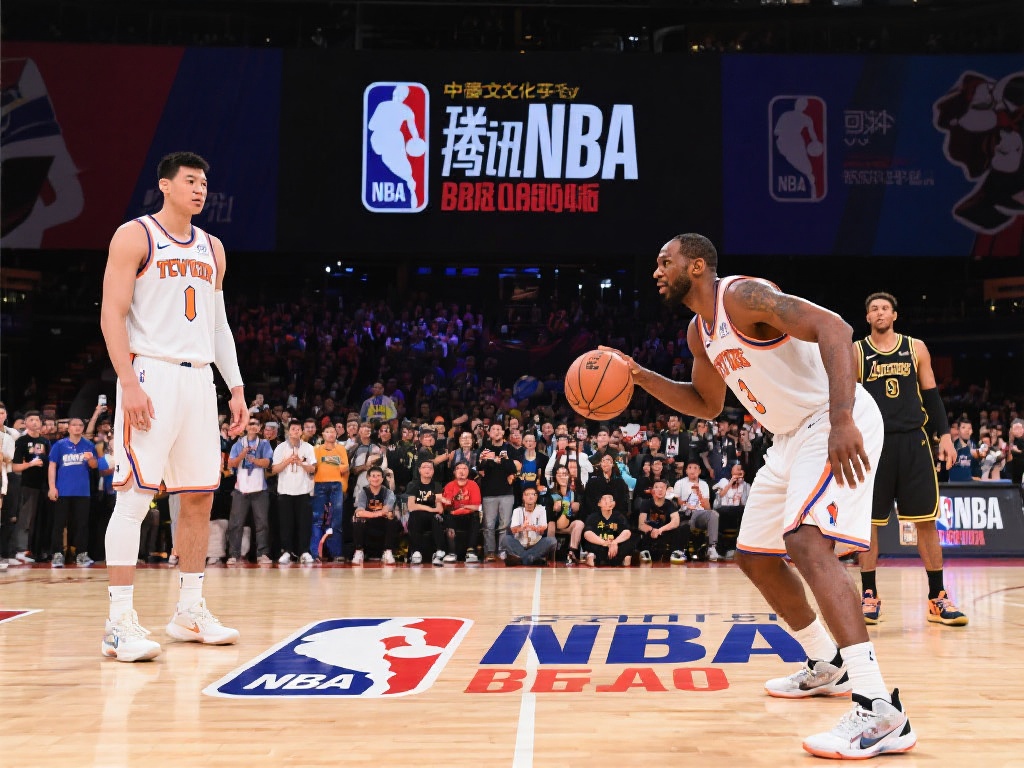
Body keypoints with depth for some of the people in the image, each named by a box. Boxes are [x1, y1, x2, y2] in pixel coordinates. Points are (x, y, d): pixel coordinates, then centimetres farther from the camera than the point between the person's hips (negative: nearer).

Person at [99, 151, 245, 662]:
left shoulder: (212, 249, 17)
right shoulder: (135, 236, -2)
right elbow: (112, 315, -9)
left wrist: (236, 386, 12)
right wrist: (129, 382, -19)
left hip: (200, 378, 7)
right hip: (151, 373, -7)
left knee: (200, 495, 8)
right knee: (135, 495, -11)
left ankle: (190, 610, 18)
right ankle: (120, 621, -9)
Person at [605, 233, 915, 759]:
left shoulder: (744, 295, -17)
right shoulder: (700, 331, 12)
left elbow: (834, 328, -29)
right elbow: (707, 404, 26)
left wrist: (841, 421, -39)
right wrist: (642, 378, 11)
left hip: (837, 424, -10)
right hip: (793, 436, 10)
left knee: (806, 541, -29)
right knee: (754, 556, 16)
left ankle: (881, 710, -32)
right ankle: (827, 666, 32)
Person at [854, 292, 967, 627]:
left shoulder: (916, 348, 9)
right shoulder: (855, 352, 4)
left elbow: (931, 396, 10)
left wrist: (944, 435, 1)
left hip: (913, 441, 1)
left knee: (925, 520, 2)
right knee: (868, 521, 0)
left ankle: (937, 598, 9)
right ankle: (869, 596, 10)